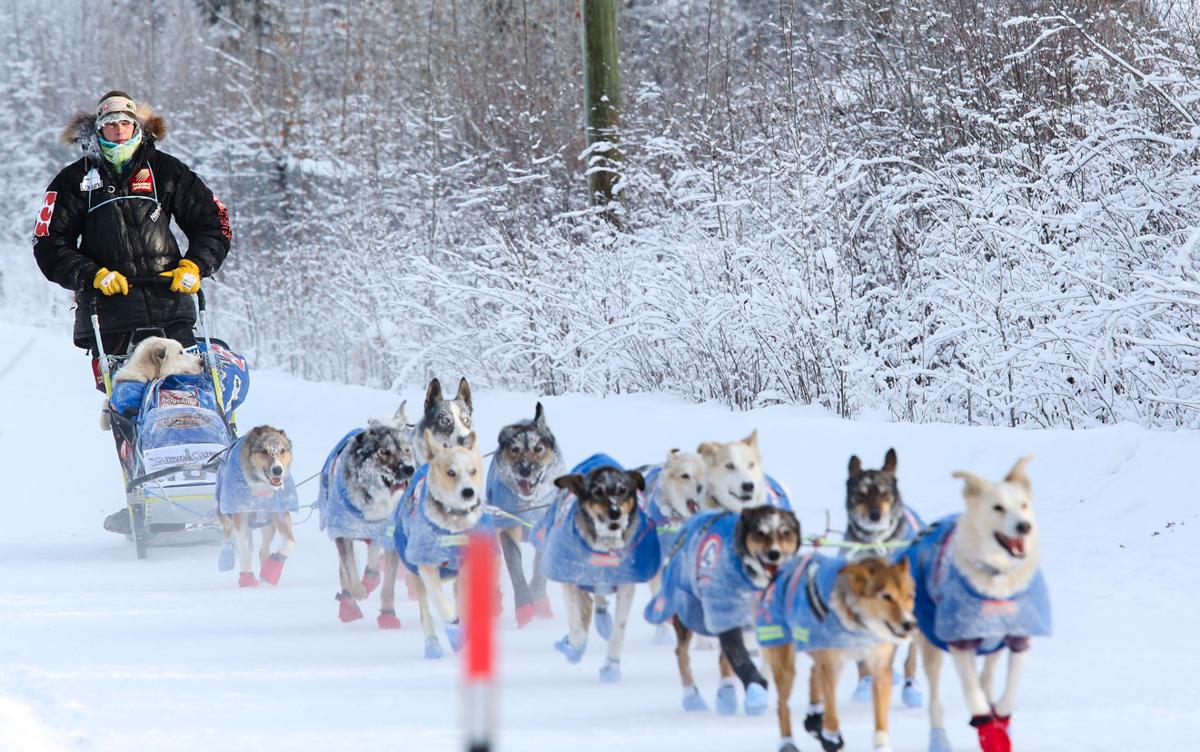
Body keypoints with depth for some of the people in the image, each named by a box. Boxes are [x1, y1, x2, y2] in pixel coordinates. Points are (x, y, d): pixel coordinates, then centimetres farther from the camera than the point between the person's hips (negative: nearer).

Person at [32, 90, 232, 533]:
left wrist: (194, 265, -2)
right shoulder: (76, 181, 9)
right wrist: (93, 275, -8)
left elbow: (213, 223, 15)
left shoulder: (164, 172, 11)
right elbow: (49, 246, 6)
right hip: (109, 310, 0)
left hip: (169, 306, 0)